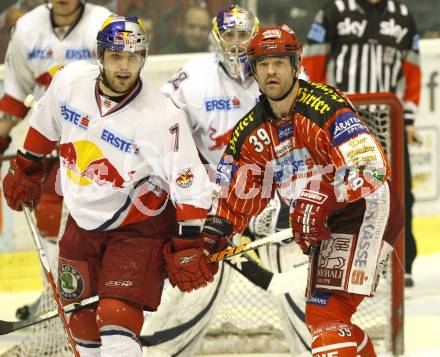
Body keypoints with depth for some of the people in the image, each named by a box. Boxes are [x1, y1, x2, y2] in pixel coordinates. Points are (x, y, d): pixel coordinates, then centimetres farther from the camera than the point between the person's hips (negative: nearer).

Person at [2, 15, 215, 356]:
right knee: (83, 323, 9)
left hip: (139, 229, -5)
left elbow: (190, 185, -19)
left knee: (116, 320, -19)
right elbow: (45, 126, 11)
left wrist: (188, 247, -19)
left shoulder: (162, 116, -24)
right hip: (84, 222, 5)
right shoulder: (70, 81, -11)